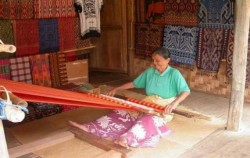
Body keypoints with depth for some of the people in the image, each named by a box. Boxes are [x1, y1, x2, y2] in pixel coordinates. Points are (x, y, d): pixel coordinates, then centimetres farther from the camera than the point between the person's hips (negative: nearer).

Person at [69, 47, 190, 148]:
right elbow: (134, 83, 15)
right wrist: (116, 89, 10)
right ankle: (90, 127, -22)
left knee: (148, 119, -39)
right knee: (123, 112, -13)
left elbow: (186, 91, -16)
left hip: (164, 108, -5)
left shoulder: (174, 74, -9)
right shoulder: (149, 72, 7)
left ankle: (125, 139, -63)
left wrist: (175, 103, -34)